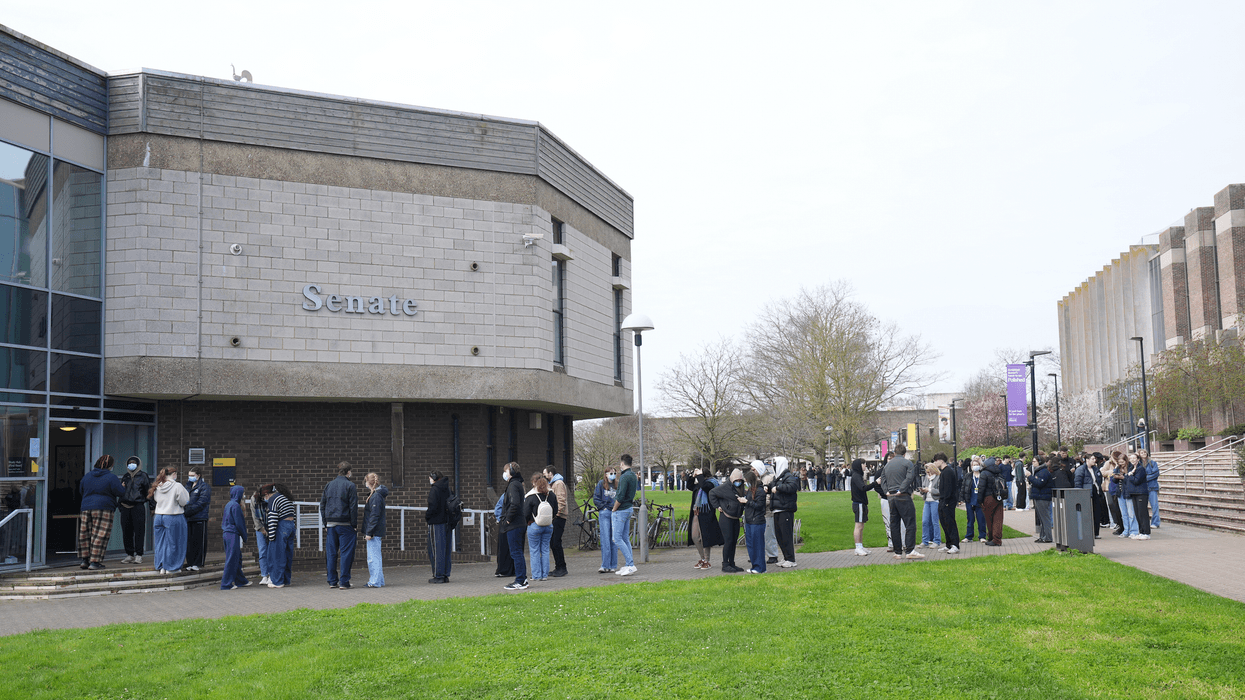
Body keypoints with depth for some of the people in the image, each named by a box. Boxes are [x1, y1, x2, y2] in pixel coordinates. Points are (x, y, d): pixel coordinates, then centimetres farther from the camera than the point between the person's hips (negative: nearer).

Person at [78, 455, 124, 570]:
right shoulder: (111, 477, -7)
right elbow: (121, 493, -8)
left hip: (86, 508, 6)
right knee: (100, 535, -4)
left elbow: (81, 490, 23)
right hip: (104, 510, -6)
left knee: (86, 534, 13)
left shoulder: (87, 476, 12)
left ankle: (85, 559, 16)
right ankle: (95, 562, -6)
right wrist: (122, 486, 12)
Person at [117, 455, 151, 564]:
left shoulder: (143, 476, 4)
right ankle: (129, 555, 13)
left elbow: (148, 490, 3)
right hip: (125, 507, 5)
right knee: (126, 532, 5)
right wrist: (119, 506, 20)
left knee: (139, 531, -5)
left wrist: (151, 505, -3)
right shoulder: (125, 476, 17)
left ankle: (138, 555, -1)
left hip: (138, 506, -5)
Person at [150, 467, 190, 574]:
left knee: (160, 543, 13)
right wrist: (186, 492, 7)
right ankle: (171, 567, 9)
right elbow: (184, 502, -10)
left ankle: (161, 567, 18)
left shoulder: (157, 486, 3)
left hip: (158, 517, 6)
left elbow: (155, 499, 16)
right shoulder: (177, 486, -14)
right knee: (173, 543, 5)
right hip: (173, 518, -6)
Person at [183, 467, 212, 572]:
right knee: (189, 541, 8)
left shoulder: (204, 487, -6)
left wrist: (188, 511, -20)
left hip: (199, 518, -6)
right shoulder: (188, 486, 16)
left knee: (198, 541, 0)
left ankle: (198, 563, 7)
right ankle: (190, 563, 15)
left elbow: (201, 503, -14)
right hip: (188, 518, 6)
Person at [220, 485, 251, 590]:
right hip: (233, 535, -9)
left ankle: (241, 581, 24)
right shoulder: (235, 505, -14)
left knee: (237, 558, 16)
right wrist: (244, 537, -6)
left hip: (226, 533, 9)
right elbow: (238, 523, -15)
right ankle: (226, 584, 0)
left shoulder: (228, 505, 14)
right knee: (232, 559, -3)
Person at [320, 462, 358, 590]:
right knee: (346, 553, -1)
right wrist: (354, 525, -4)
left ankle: (332, 581, 13)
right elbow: (353, 507, -9)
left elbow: (322, 505, 13)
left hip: (331, 524, 5)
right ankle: (344, 582, -3)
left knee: (331, 553, 9)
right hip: (345, 524, -5)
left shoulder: (328, 485, 10)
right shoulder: (350, 485, -6)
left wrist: (325, 523, 16)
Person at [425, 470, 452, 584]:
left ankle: (438, 575, -1)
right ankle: (445, 575, 15)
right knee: (445, 548, 11)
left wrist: (426, 516, -2)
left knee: (436, 549, -2)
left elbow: (433, 506, -18)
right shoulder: (446, 489, 12)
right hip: (446, 521, 8)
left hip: (436, 523, -8)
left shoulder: (434, 489, -11)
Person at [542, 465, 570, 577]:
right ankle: (558, 568, 14)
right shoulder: (551, 484, 23)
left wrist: (556, 513, -21)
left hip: (558, 517, -10)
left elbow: (561, 501, -17)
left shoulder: (559, 483, -9)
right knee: (552, 543, 9)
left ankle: (562, 567, -7)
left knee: (556, 543, -11)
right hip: (553, 517, 10)